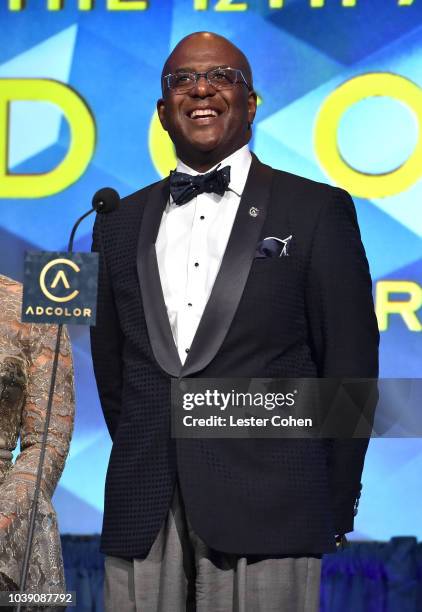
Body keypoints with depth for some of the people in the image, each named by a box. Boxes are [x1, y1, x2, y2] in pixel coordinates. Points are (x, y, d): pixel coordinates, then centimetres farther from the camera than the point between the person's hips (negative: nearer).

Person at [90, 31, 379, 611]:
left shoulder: (318, 210, 3)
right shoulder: (120, 224, 14)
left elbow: (350, 365, 2)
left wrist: (334, 508, 3)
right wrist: (144, 469, 14)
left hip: (265, 516, -3)